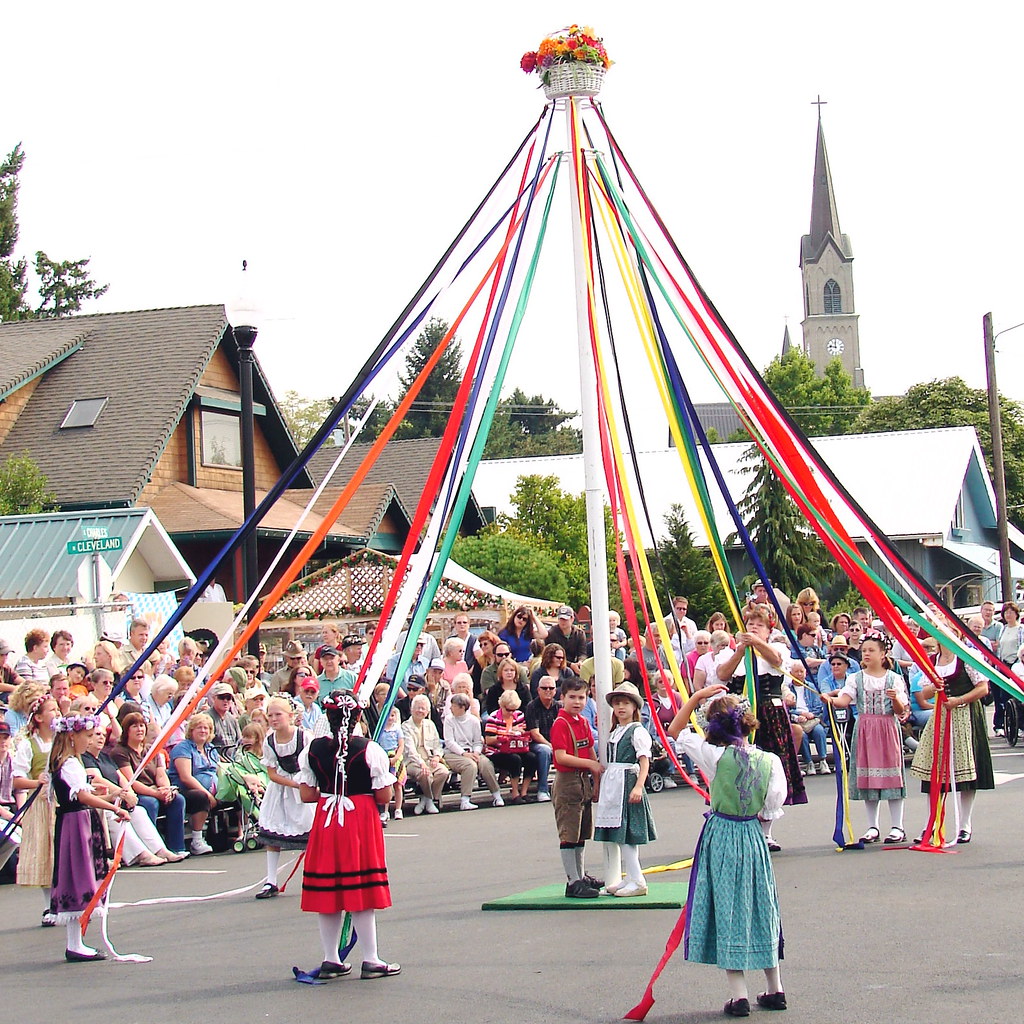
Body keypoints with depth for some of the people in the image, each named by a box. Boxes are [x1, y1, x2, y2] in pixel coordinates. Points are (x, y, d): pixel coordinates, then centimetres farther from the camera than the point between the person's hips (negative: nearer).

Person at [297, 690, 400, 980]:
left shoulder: (312, 750, -1)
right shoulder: (370, 750, -11)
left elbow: (307, 795, 1)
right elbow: (384, 797, -10)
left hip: (325, 821, 3)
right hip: (361, 820, -3)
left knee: (328, 892, 9)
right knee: (362, 893, 1)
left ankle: (330, 960, 14)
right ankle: (371, 961, 5)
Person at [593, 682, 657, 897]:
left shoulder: (638, 732, -6)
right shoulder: (614, 733, 18)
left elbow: (644, 762, -14)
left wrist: (638, 787, -22)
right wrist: (600, 786, 19)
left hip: (628, 783, -8)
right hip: (612, 786, 8)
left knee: (626, 835, -10)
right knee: (618, 836, 7)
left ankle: (637, 882, -7)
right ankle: (629, 880, 12)